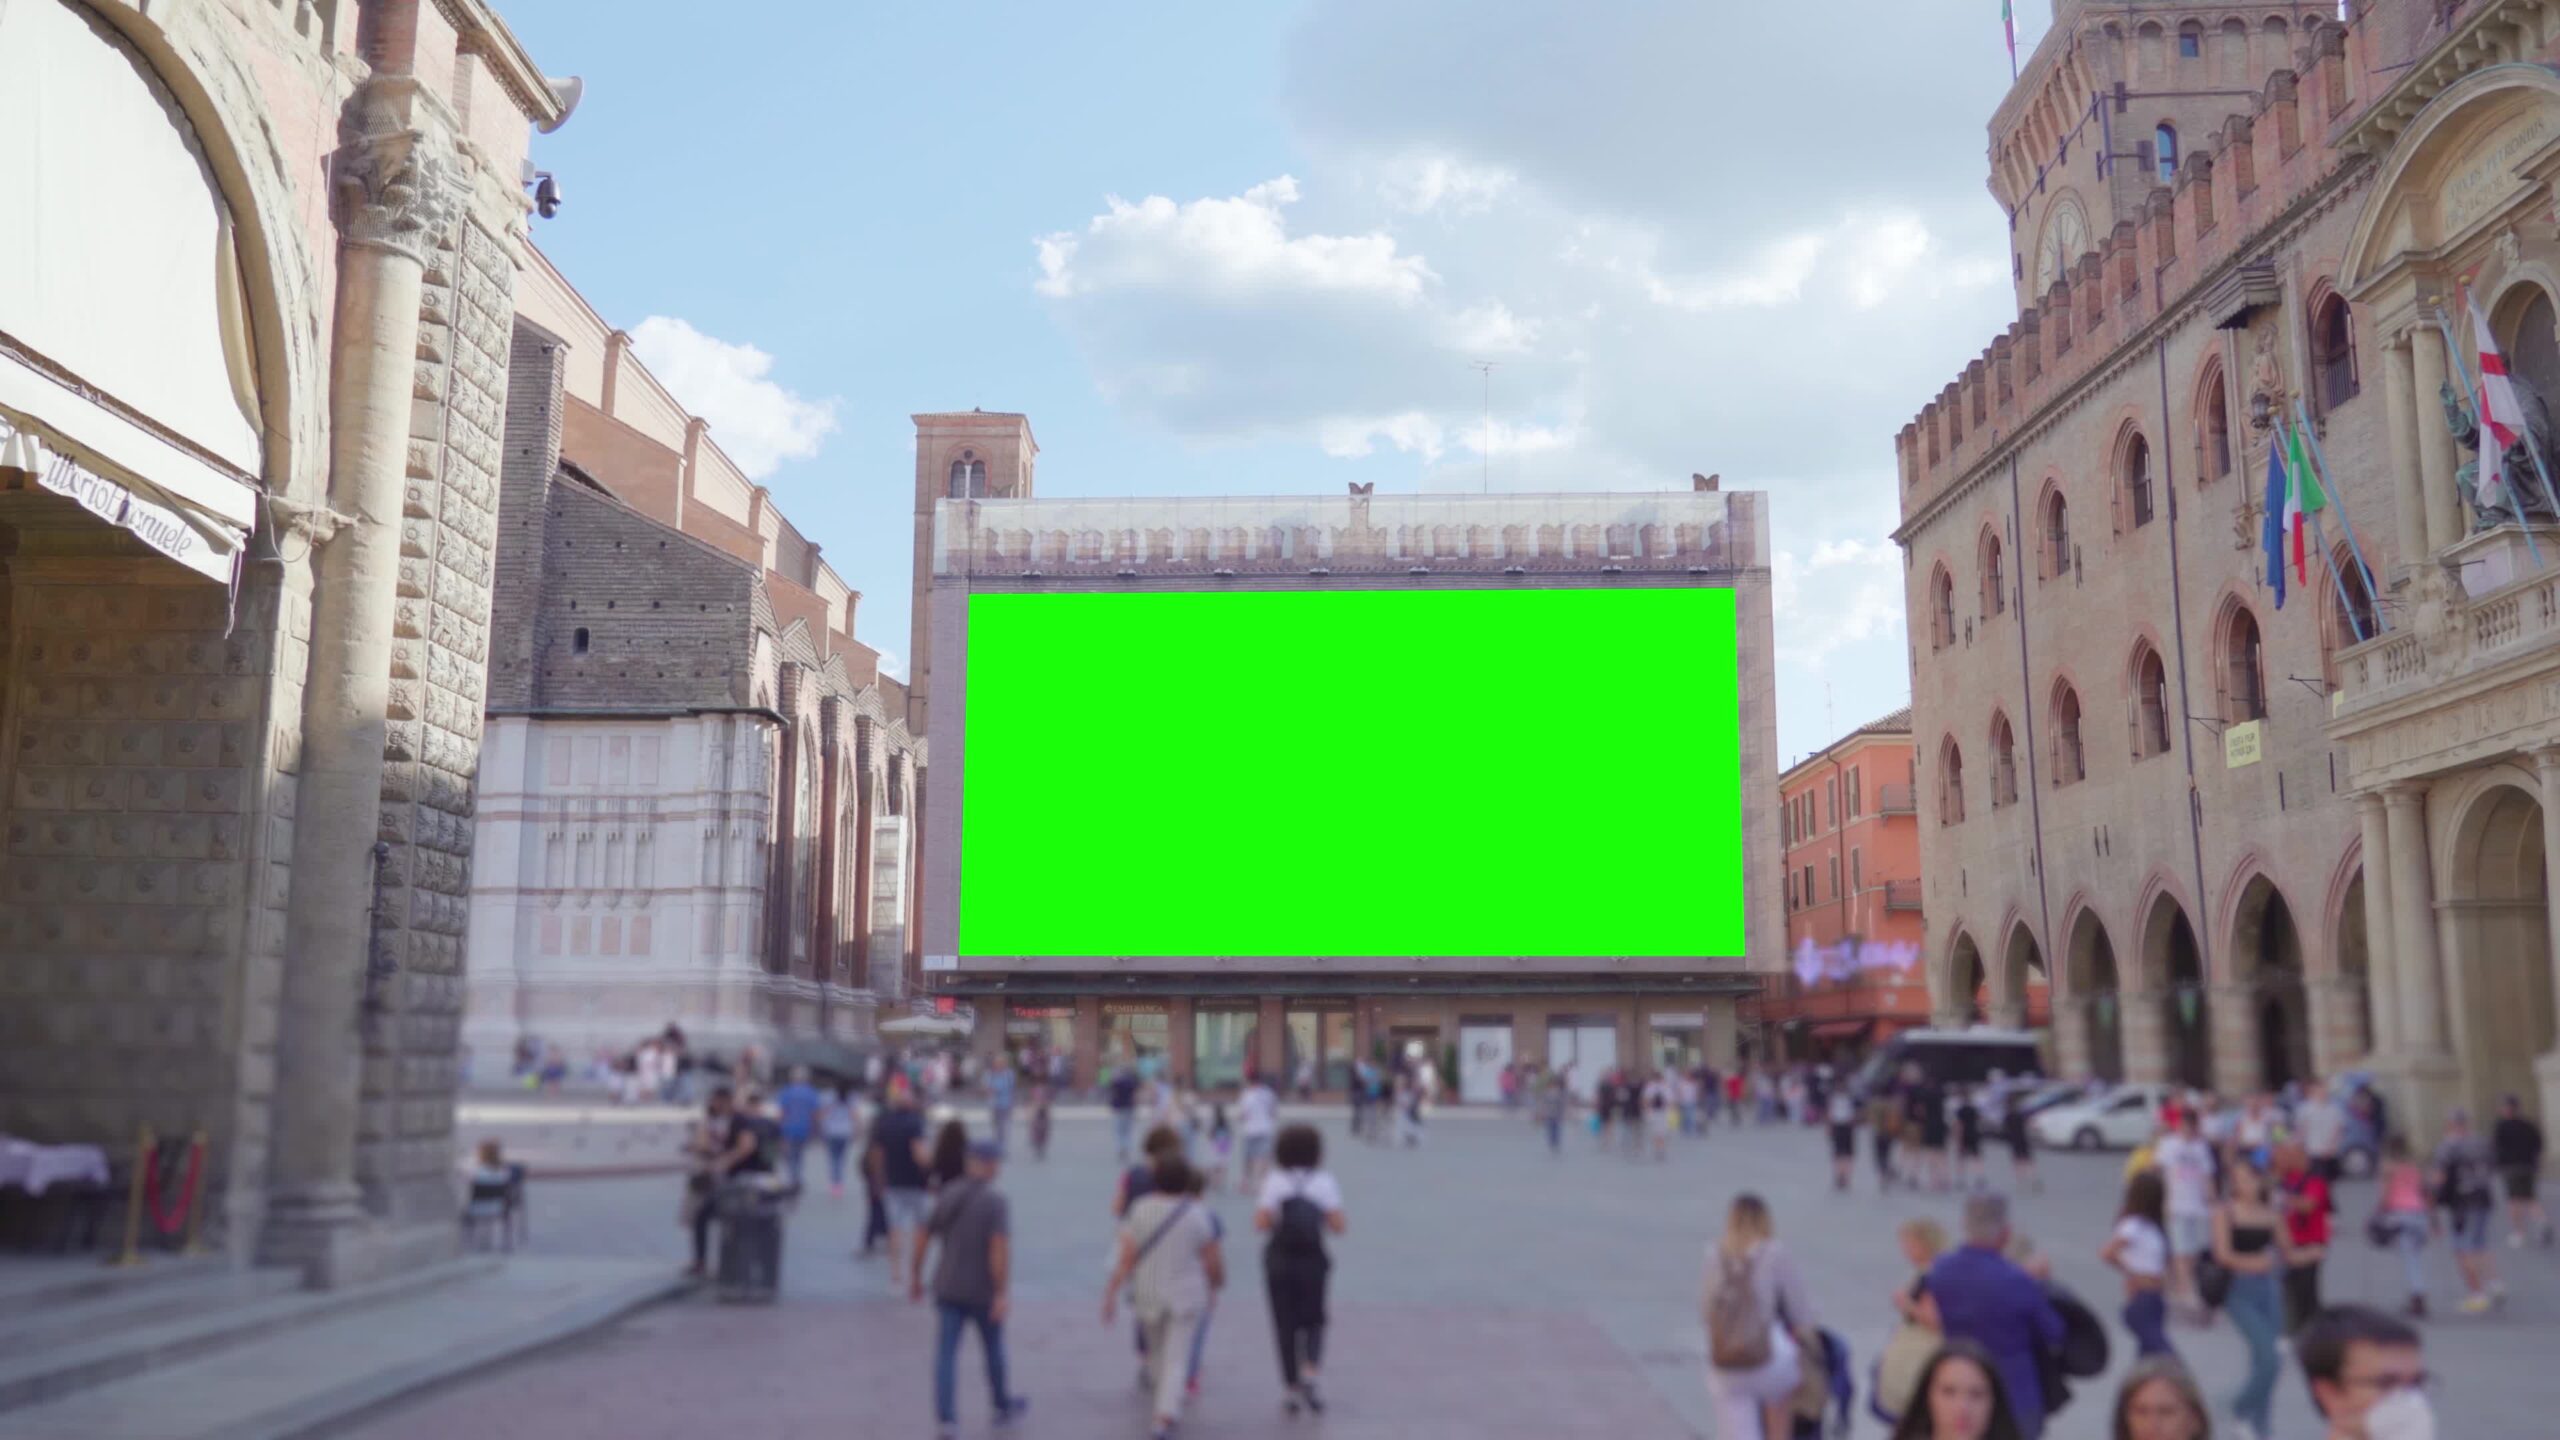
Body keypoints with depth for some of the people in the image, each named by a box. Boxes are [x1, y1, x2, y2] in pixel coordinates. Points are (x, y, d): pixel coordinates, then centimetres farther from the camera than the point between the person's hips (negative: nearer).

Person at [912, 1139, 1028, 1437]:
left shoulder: (947, 1195, 2)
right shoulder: (996, 1201, -16)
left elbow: (923, 1237, 8)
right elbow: (1001, 1249, -25)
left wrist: (916, 1276, 20)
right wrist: (1002, 1294, -24)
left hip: (948, 1288, 4)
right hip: (983, 1291, -4)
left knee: (946, 1353, 3)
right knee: (994, 1348, 16)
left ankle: (947, 1419, -8)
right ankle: (1003, 1406, 35)